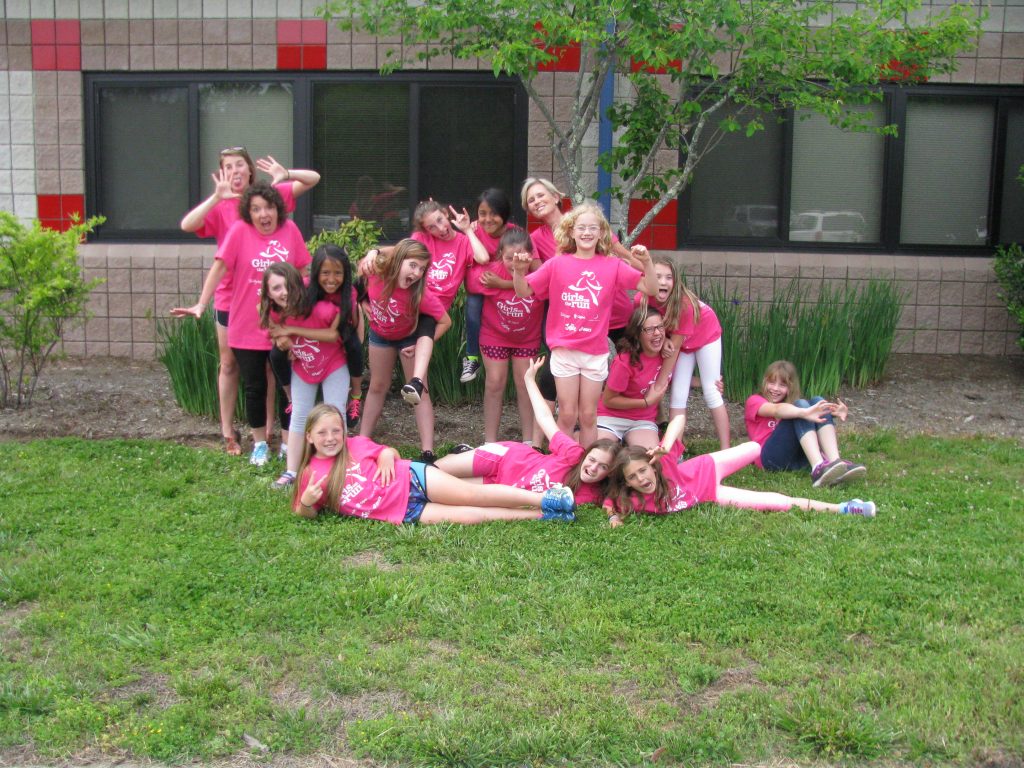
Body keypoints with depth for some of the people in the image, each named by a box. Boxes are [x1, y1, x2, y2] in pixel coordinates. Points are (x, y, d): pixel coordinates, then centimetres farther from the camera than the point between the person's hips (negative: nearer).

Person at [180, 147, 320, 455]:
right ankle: (228, 433, 17)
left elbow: (313, 178, -2)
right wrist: (217, 197, -30)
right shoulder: (220, 207, -4)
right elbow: (187, 225, -21)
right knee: (229, 363, 8)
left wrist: (286, 175, -22)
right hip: (230, 296, 0)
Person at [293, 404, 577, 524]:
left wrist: (386, 455, -7)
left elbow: (389, 451, 18)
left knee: (469, 494, -20)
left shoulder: (356, 444, 5)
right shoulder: (311, 474, 2)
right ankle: (541, 515, -16)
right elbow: (306, 513, 8)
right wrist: (306, 502, -16)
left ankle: (545, 499, -19)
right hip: (403, 513, -1)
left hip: (412, 479, 1)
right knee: (467, 515, -16)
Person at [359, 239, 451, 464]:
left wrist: (422, 345, -24)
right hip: (381, 334, 3)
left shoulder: (421, 294, -37)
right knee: (377, 386, 15)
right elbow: (362, 291, -6)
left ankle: (428, 453, -10)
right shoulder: (375, 273, -32)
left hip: (409, 337, -3)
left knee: (420, 392, -6)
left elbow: (445, 322, -25)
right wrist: (368, 310, -11)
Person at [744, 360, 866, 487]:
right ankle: (818, 468, -42)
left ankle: (835, 463, -30)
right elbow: (776, 410, -15)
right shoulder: (754, 400, 9)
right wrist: (804, 412, -35)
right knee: (801, 405, -20)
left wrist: (835, 412, -19)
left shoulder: (791, 405, 26)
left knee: (817, 402, -11)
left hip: (800, 458, 5)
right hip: (773, 458, -5)